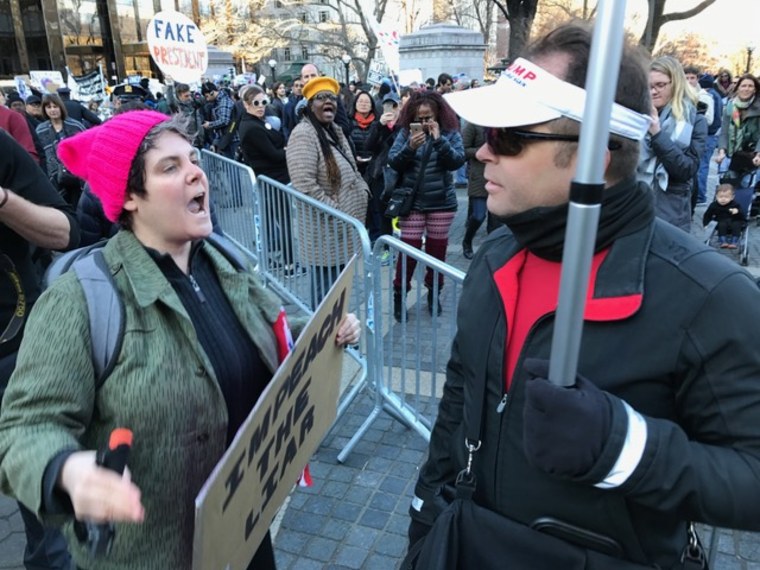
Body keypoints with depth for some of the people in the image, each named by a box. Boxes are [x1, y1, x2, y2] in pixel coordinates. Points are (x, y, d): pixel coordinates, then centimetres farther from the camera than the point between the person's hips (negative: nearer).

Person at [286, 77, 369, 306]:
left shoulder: (335, 131, 13)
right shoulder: (304, 134, -17)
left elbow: (350, 170, 24)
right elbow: (305, 186, -26)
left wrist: (363, 190, 5)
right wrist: (338, 211, -21)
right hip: (326, 229, -9)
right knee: (325, 287, 1)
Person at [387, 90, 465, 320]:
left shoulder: (450, 133, 0)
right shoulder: (406, 132, 0)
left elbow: (457, 161, -12)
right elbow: (393, 162, -6)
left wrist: (439, 139, -22)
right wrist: (410, 147, -23)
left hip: (442, 202, 1)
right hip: (412, 201, -1)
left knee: (437, 249, 10)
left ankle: (434, 292, 27)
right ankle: (399, 294, 13)